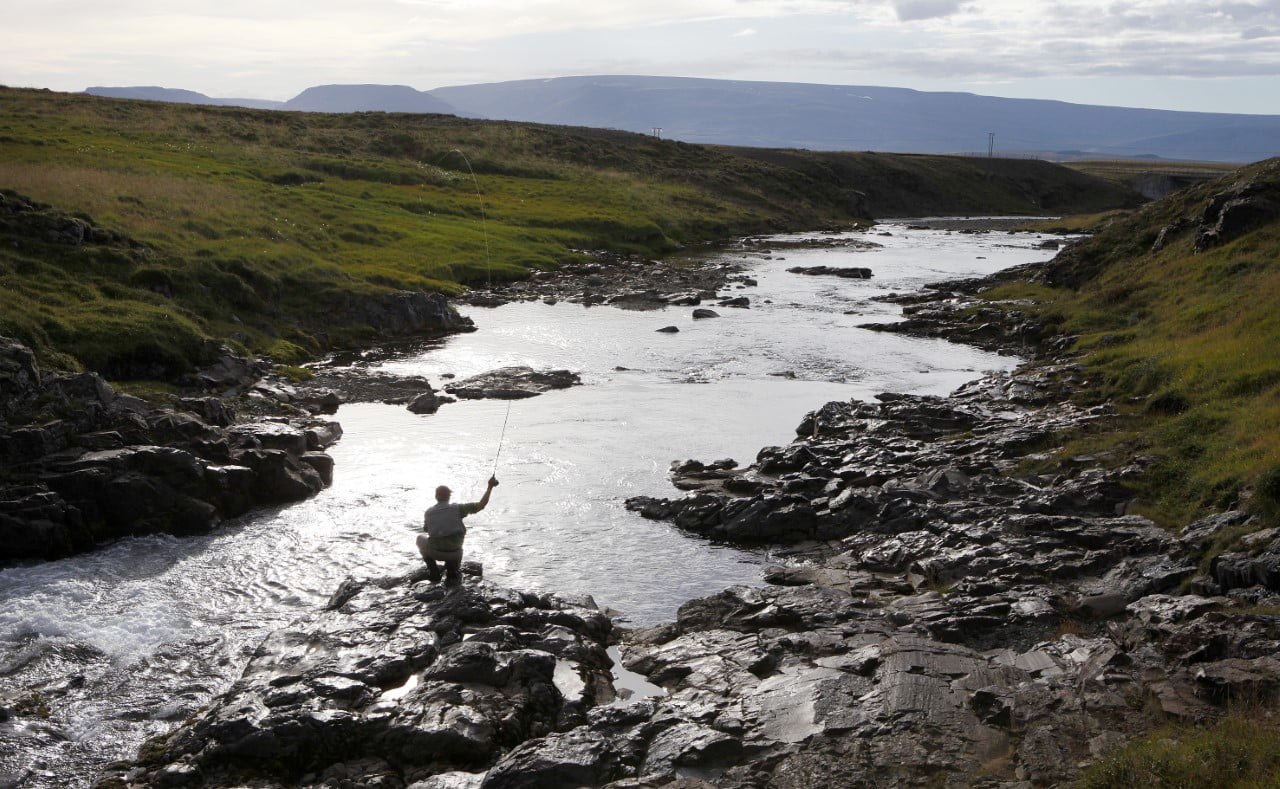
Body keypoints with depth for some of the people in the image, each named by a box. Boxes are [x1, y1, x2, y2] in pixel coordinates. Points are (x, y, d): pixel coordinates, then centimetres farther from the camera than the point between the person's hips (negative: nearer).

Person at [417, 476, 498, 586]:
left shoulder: (428, 512, 6)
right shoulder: (457, 508, 0)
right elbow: (481, 505, -4)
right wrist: (490, 487, 3)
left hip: (435, 552, -1)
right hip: (454, 553, 1)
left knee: (421, 538, 31)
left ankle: (434, 573, 20)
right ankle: (452, 574, 14)